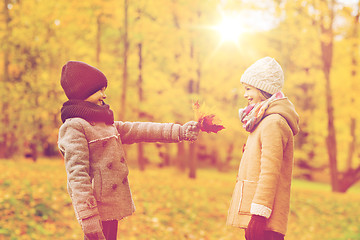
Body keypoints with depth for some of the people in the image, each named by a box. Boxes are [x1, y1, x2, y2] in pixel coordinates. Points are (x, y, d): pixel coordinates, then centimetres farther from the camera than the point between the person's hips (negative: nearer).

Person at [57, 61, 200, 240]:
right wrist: (88, 218, -26)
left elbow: (138, 130, 13)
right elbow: (77, 174, -19)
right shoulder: (74, 127, -12)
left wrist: (180, 131, 5)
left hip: (111, 206, 9)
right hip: (97, 207, -9)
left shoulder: (107, 124, 16)